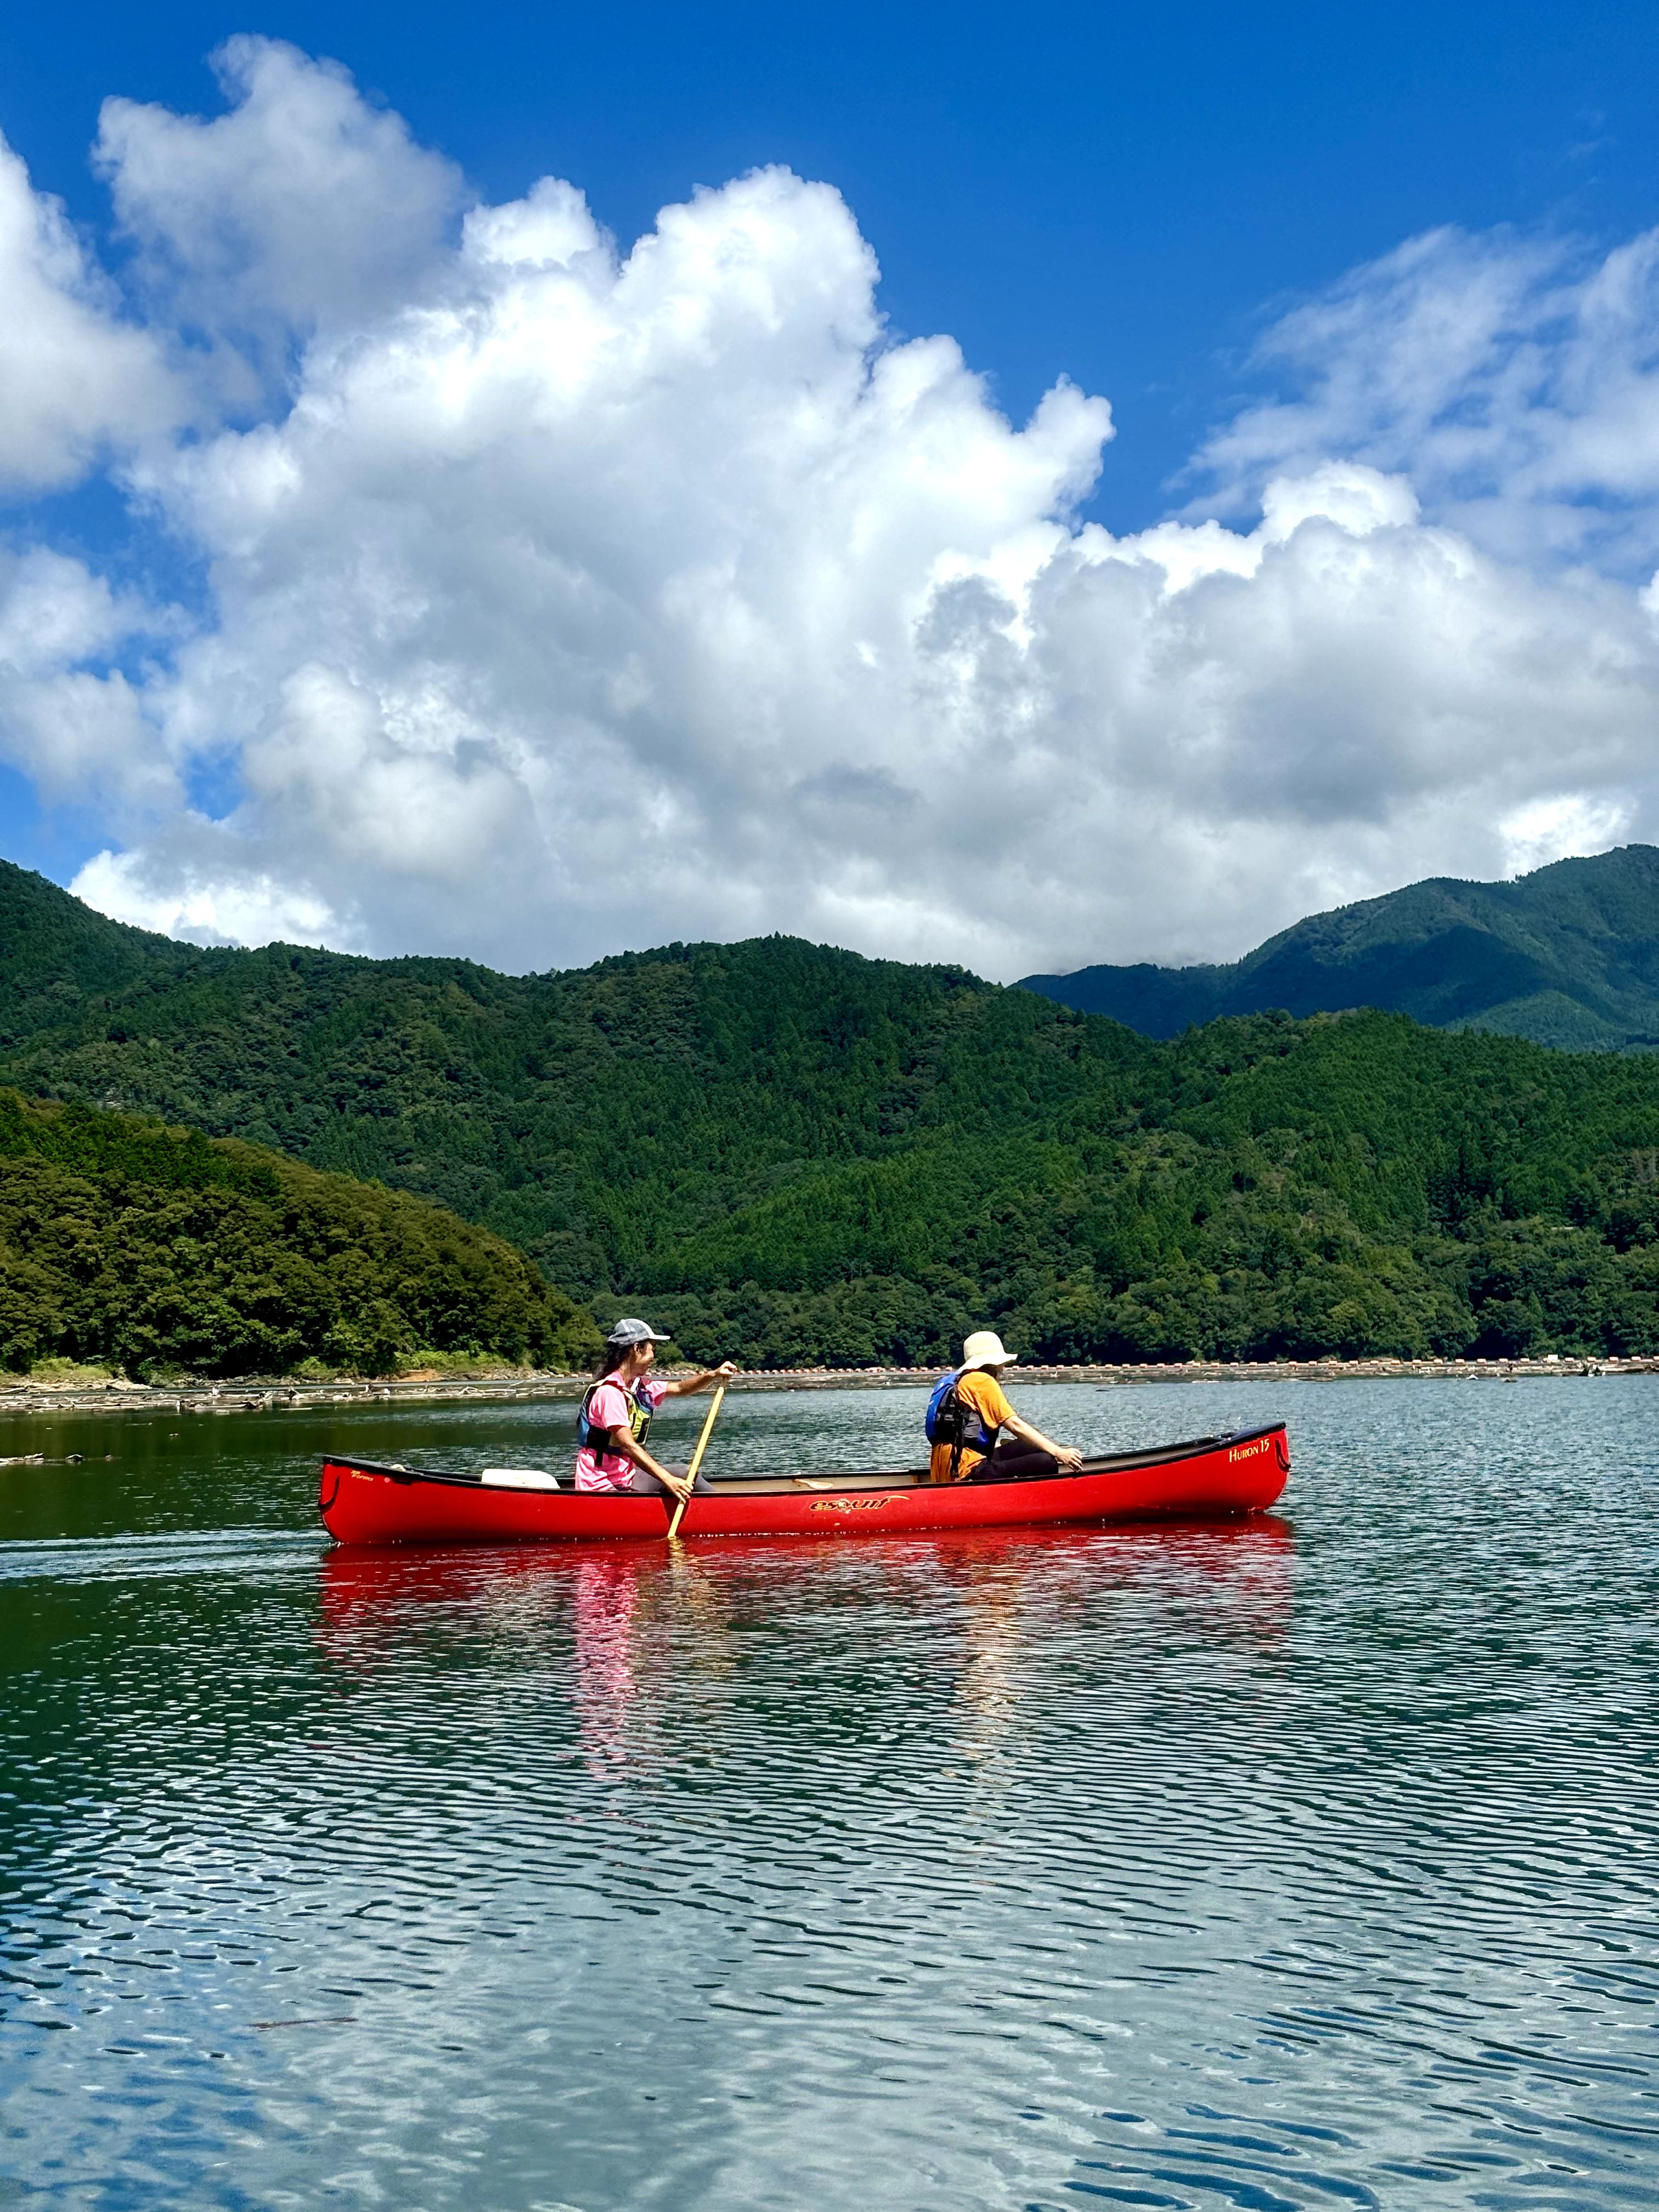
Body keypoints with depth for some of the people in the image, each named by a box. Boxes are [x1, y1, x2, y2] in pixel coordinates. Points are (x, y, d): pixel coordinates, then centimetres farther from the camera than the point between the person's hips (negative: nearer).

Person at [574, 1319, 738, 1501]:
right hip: (603, 1485, -10)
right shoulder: (610, 1392, -20)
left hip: (625, 1478, 10)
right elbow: (628, 1446, -27)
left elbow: (679, 1389, 18)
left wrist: (714, 1375, -1)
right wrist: (669, 1480, -34)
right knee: (683, 1475, -17)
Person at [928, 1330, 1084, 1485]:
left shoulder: (959, 1381, 23)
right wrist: (1059, 1453, -9)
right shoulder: (983, 1381, -5)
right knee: (1047, 1463, -15)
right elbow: (1015, 1425, -11)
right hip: (970, 1471, -10)